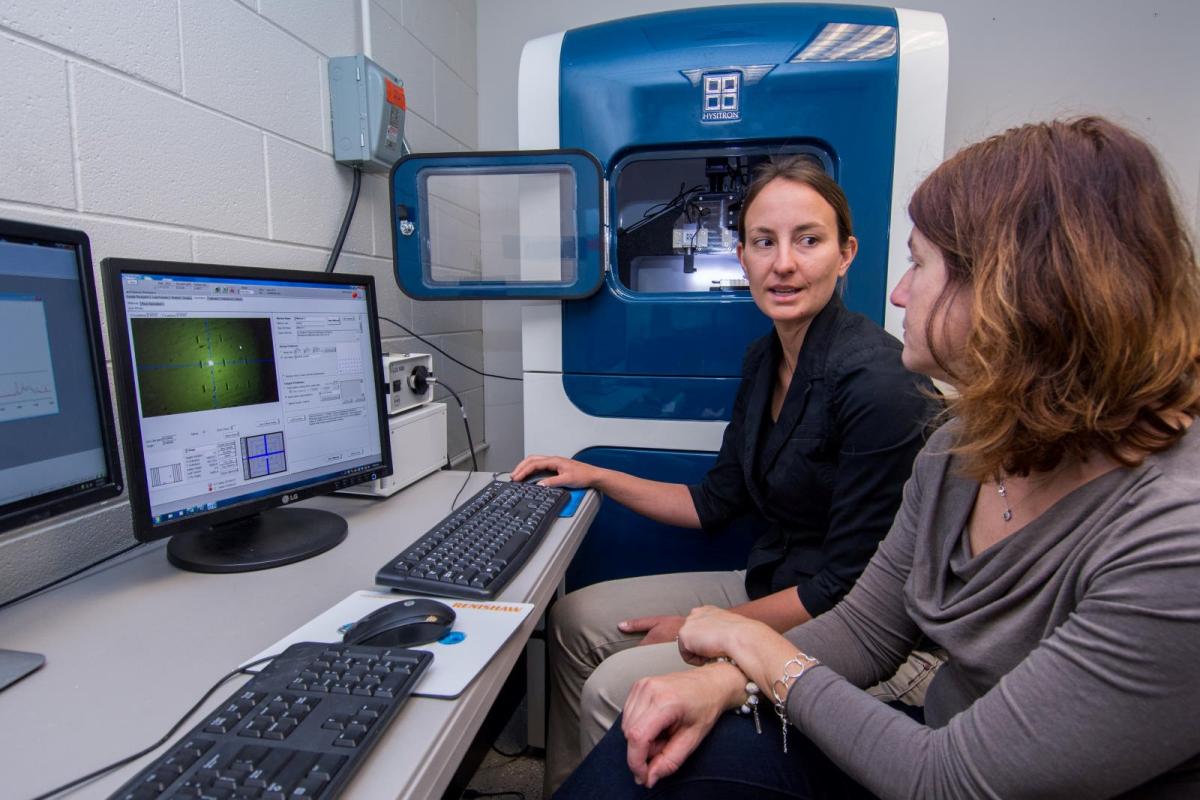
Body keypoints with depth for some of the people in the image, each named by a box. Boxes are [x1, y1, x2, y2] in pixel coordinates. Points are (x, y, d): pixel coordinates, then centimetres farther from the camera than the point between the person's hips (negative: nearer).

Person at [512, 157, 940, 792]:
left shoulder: (877, 382, -24)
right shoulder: (764, 359, 2)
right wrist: (595, 477, 6)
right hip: (769, 585, 8)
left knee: (617, 690, -18)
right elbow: (715, 504, 9)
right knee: (573, 620, 7)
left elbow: (850, 585, -20)